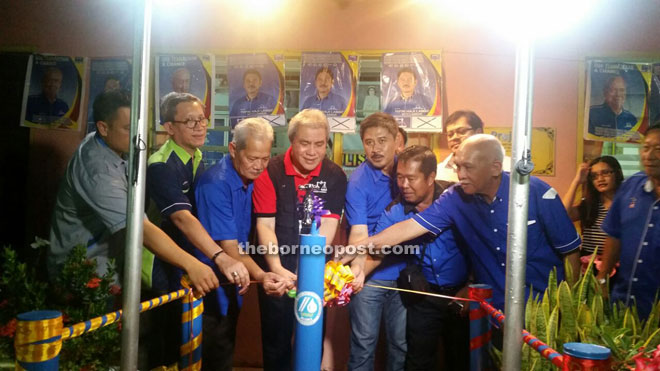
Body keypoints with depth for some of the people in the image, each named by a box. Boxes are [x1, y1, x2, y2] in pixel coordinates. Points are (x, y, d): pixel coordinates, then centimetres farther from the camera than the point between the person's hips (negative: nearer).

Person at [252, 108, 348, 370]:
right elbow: (265, 225, -11)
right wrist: (276, 267, -24)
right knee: (276, 339, 14)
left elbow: (327, 226, -10)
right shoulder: (270, 172, -8)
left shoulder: (335, 176, -5)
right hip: (276, 271, -1)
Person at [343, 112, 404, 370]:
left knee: (402, 344, 14)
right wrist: (357, 267, -38)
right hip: (370, 274, -3)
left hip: (403, 271, 4)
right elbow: (358, 232, -20)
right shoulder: (358, 181, -13)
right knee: (363, 343, 6)